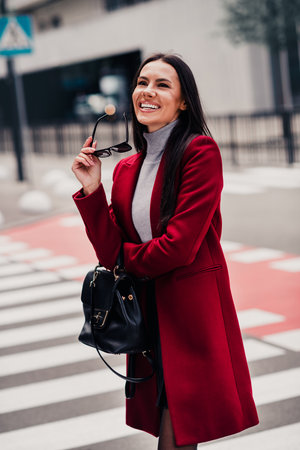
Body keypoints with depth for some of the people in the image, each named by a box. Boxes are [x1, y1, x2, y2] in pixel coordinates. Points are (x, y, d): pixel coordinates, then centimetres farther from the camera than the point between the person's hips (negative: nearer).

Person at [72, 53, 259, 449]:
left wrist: (126, 256, 0)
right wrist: (92, 190, -6)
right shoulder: (126, 169, 10)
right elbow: (111, 253, 3)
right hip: (149, 313, 6)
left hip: (194, 312, -6)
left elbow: (179, 246, -17)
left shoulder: (201, 152, -11)